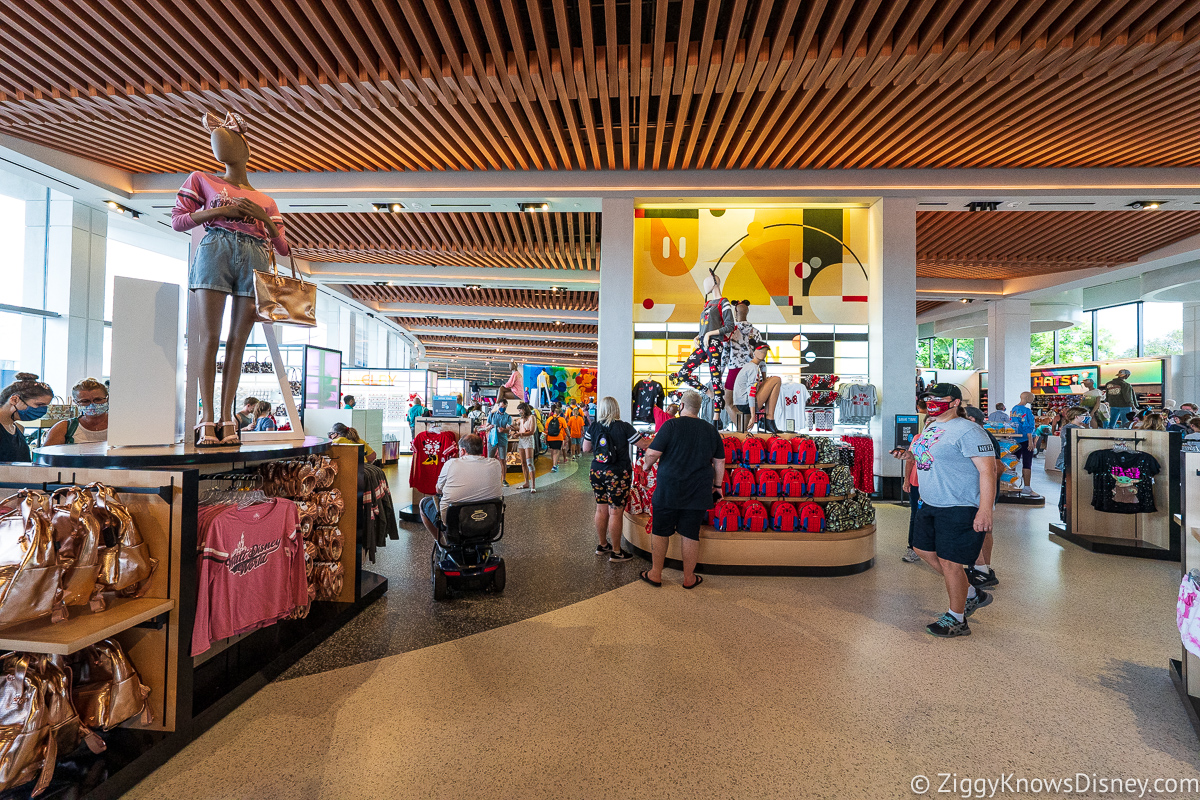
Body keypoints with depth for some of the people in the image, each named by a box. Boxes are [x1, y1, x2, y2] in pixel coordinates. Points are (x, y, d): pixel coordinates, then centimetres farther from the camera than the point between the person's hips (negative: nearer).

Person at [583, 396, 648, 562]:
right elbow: (643, 445, -6)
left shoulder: (593, 427, 2)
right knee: (615, 512, 2)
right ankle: (616, 552, 11)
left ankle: (602, 545, 30)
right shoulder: (624, 427, -11)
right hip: (618, 474, -5)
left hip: (597, 472, 5)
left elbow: (586, 449, 10)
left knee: (601, 509, 15)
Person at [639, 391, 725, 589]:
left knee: (660, 532, 11)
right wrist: (718, 486, 23)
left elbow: (652, 454, -12)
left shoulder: (671, 425, -9)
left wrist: (647, 465, 8)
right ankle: (689, 578, 22)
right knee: (690, 534, 11)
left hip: (668, 491, -3)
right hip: (698, 493, 3)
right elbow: (720, 462, 12)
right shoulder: (711, 430, 5)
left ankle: (655, 574, 22)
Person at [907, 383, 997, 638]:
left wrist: (985, 510, -27)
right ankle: (972, 594, 36)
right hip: (931, 505, 10)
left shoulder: (967, 431, -16)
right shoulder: (930, 428, 12)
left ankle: (956, 620, 19)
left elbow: (988, 470, -22)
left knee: (949, 562, -1)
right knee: (924, 550, 18)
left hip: (961, 508, -10)